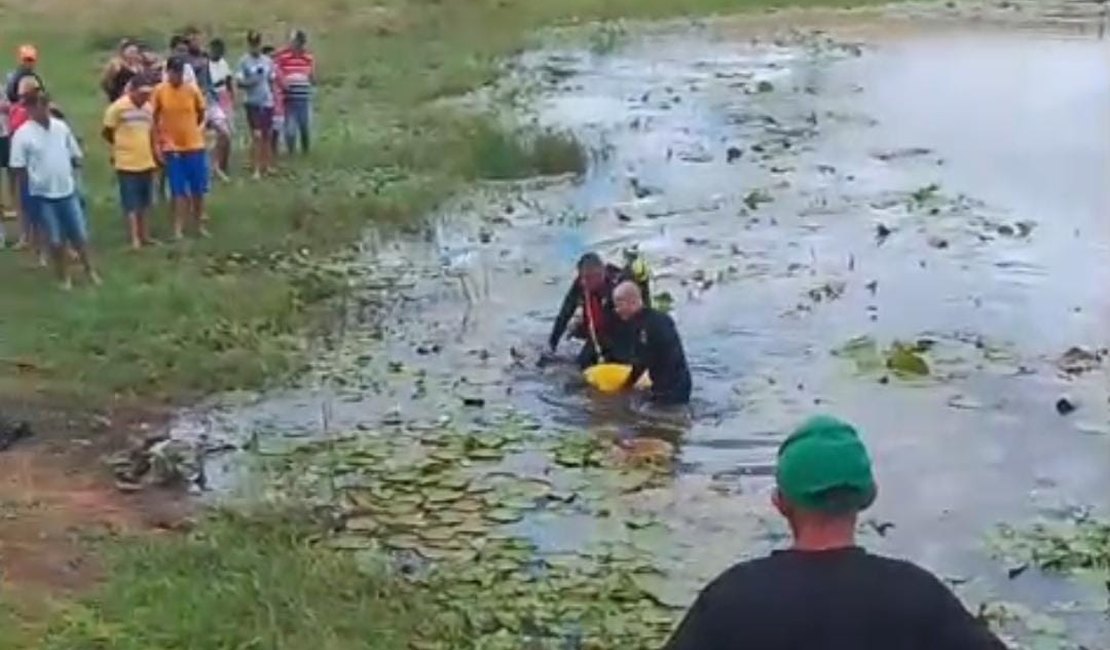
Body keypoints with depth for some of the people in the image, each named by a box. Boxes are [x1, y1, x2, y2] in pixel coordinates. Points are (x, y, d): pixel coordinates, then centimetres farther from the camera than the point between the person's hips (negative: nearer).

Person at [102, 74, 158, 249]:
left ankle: (144, 235, 27)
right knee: (131, 203, -3)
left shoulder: (148, 108, 7)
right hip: (127, 163, -6)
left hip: (146, 162, 6)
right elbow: (107, 133, -4)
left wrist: (155, 153, 15)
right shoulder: (118, 107, -12)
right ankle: (135, 239, -1)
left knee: (144, 202, 15)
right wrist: (121, 145, 10)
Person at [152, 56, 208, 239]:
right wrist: (161, 137, -4)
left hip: (195, 146, 2)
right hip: (172, 147, -1)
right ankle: (178, 228, 6)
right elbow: (154, 117, 1)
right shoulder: (159, 91, -8)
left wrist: (195, 131, 10)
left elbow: (201, 114, 9)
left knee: (198, 189, 9)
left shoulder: (193, 90, -5)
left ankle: (199, 225, 23)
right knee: (178, 190, 1)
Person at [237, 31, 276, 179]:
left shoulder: (268, 61, 9)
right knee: (257, 135, -9)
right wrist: (252, 80, -21)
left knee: (266, 135, 8)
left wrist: (275, 99, 12)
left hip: (267, 102, 4)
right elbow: (240, 82, -5)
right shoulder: (244, 61, -3)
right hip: (253, 102, -4)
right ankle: (256, 169, -5)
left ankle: (266, 166, 19)